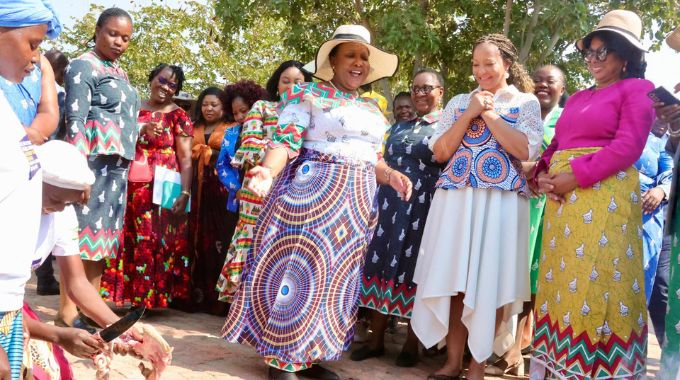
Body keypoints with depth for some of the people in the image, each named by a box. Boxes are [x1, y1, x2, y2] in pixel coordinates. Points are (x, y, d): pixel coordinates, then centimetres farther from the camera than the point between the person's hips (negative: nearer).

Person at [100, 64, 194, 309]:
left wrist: (184, 193, -13)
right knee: (128, 241, 2)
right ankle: (125, 295, 11)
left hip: (162, 188, -3)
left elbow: (186, 158, -3)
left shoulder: (178, 116, 3)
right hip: (131, 187, 3)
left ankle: (152, 296, 6)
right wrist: (141, 132, -4)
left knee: (157, 242, -3)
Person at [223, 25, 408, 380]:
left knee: (336, 274, 7)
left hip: (356, 202, 7)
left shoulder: (373, 110, 17)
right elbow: (286, 141, -12)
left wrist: (391, 176, 0)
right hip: (314, 190, -6)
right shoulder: (309, 95, -2)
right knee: (300, 267, -7)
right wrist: (268, 170, -30)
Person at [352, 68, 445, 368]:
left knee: (414, 273, 0)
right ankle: (376, 340, 14)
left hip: (423, 210, -5)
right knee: (381, 268, 4)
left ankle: (411, 345, 12)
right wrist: (378, 201, 15)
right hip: (390, 206, 5)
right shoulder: (399, 127, 18)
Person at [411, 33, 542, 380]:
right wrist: (470, 114, -2)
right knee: (452, 280, 2)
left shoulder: (526, 102, 8)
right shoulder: (459, 102, 15)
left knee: (488, 283, -1)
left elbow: (526, 150, -8)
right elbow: (440, 152, 6)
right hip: (455, 200, 3)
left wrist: (489, 113, -5)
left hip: (501, 202, -3)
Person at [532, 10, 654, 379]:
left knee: (597, 279, -7)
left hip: (604, 195, -7)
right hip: (562, 197, 7)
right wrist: (543, 175, -2)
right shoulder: (577, 98, 23)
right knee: (558, 278, 7)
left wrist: (576, 176, -15)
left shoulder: (637, 89, 2)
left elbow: (627, 146, -11)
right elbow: (555, 145, 19)